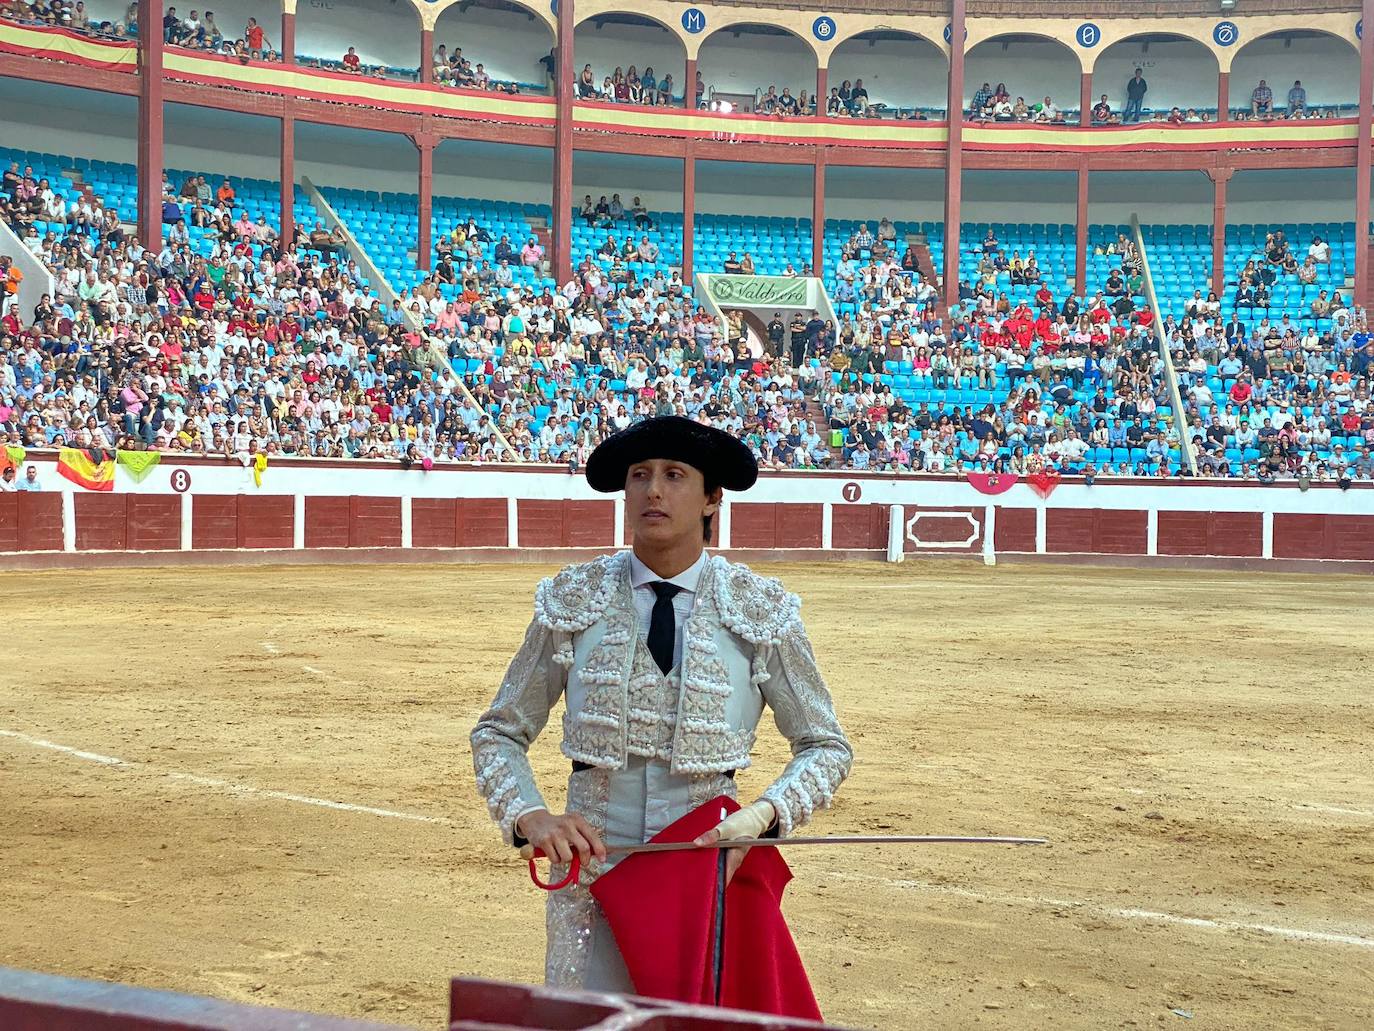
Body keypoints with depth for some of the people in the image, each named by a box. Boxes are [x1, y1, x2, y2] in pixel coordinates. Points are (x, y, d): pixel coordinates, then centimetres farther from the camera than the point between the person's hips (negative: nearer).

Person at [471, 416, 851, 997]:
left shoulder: (761, 610, -2)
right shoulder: (572, 600, 0)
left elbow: (826, 746, 5)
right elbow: (498, 733, 7)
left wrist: (761, 816, -13)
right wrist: (529, 817, -12)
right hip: (592, 860, 1)